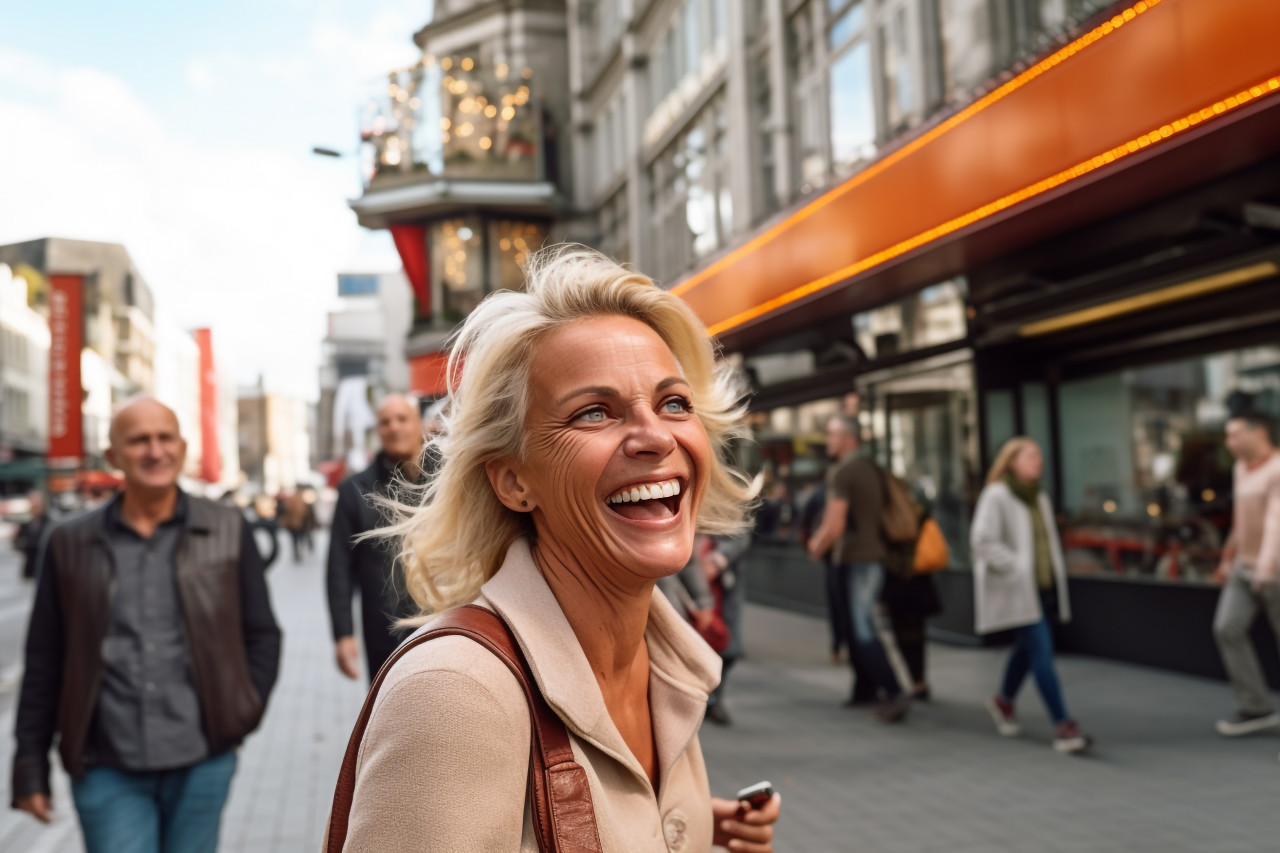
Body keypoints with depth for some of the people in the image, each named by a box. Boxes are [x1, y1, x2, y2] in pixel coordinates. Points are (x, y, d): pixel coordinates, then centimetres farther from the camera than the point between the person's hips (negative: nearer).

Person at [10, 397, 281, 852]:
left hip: (202, 766, 1)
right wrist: (31, 767, 6)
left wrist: (243, 710, -3)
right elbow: (43, 662, 6)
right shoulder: (71, 543, 3)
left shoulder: (227, 531, 2)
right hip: (107, 774, 0)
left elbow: (262, 636, 8)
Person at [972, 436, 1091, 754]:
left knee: (1027, 649, 17)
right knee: (1042, 650, -14)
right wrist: (1015, 567, -19)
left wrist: (1056, 579, 14)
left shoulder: (1040, 499, 14)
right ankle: (1063, 727, -13)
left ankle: (1003, 701, 40)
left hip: (1042, 587, 8)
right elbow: (982, 540, -18)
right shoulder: (996, 495, -11)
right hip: (1016, 590, -8)